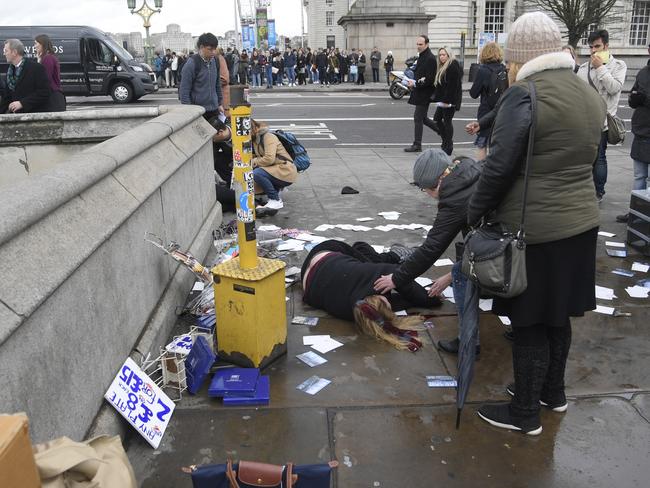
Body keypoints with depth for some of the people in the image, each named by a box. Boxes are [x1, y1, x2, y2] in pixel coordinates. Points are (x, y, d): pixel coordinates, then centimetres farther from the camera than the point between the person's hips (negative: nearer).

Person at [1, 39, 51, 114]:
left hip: (35, 113, -6)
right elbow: (7, 96, 19)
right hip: (14, 112, 6)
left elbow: (44, 93, -14)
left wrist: (22, 103, -18)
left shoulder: (37, 68, -7)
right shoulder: (10, 70, 15)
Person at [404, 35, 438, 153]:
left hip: (424, 93, -10)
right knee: (422, 118, 15)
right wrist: (413, 82, 5)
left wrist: (415, 84, -19)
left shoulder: (430, 58, -16)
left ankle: (417, 145, 2)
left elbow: (430, 79, -21)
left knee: (418, 118, -5)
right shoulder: (421, 56, 14)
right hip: (420, 93, 10)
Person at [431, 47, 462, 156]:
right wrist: (437, 97, 14)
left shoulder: (453, 66, -13)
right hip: (443, 100, 10)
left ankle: (448, 146, 3)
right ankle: (446, 141, 21)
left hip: (450, 101, -10)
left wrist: (447, 100, -23)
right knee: (437, 119, 11)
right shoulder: (443, 67, 18)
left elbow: (453, 85, -20)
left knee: (447, 120, -5)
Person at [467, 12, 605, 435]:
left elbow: (499, 167, -19)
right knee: (558, 316, 21)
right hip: (581, 221, 8)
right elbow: (586, 161, 15)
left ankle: (525, 414, 19)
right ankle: (554, 392, 39)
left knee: (530, 325, 5)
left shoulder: (524, 95, -16)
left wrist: (474, 215, -8)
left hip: (533, 229, -8)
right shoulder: (590, 95, 9)